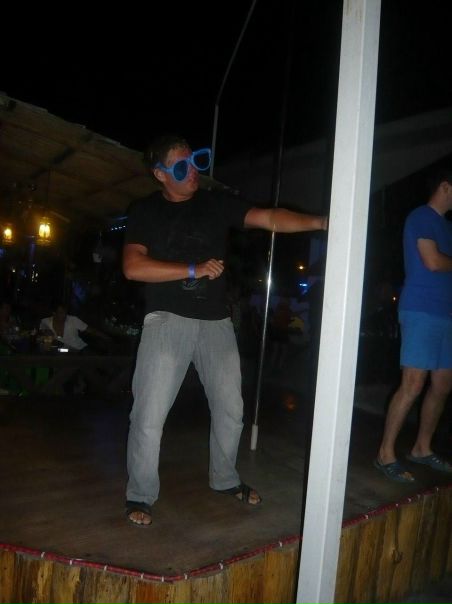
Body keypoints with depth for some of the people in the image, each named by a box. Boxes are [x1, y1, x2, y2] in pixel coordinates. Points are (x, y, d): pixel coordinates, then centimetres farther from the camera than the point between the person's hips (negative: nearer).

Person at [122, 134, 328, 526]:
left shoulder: (217, 203, 6)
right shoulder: (145, 212, 3)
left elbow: (269, 219, -5)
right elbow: (133, 267, -10)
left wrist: (318, 222, -21)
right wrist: (194, 270, -15)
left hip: (217, 322, 3)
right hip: (168, 320, -2)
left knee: (230, 408, 13)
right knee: (150, 414, -3)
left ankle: (225, 479, 36)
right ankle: (140, 495, 18)